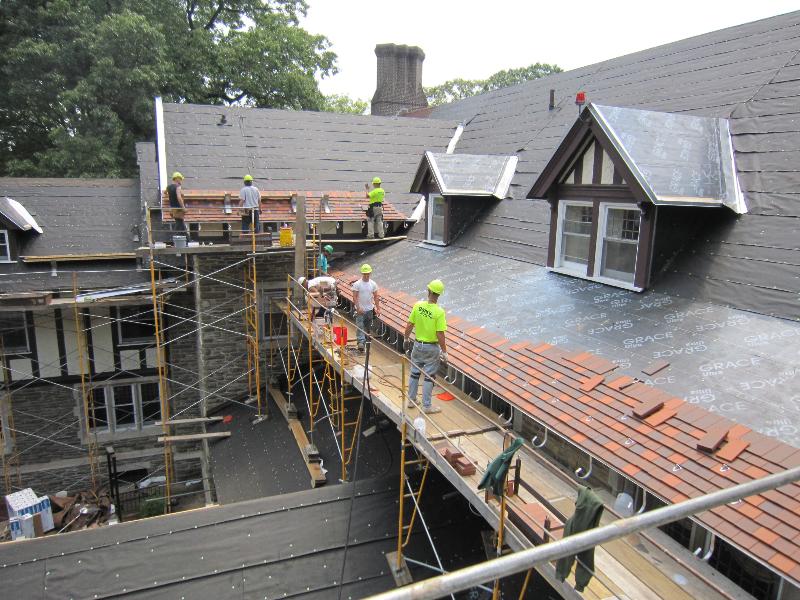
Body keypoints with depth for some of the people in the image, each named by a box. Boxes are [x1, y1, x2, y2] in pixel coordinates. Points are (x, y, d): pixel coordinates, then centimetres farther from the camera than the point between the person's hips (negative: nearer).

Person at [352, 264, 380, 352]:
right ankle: (361, 342, -18)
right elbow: (355, 297, -10)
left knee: (368, 327, 12)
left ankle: (367, 341, 25)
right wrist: (358, 308, -20)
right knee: (360, 326, -13)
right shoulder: (357, 284, -8)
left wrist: (378, 309, 1)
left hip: (370, 309, 4)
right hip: (360, 310, -4)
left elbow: (376, 297, 7)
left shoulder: (373, 284, 4)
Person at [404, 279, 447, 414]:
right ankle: (426, 406, 16)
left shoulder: (418, 306, -9)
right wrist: (444, 352, -10)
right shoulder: (439, 312, -21)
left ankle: (411, 400, 31)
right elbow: (440, 335, -20)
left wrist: (406, 339, 15)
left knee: (414, 373, 18)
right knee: (429, 376, 7)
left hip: (418, 345, 4)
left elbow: (409, 325, -3)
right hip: (432, 348, -4)